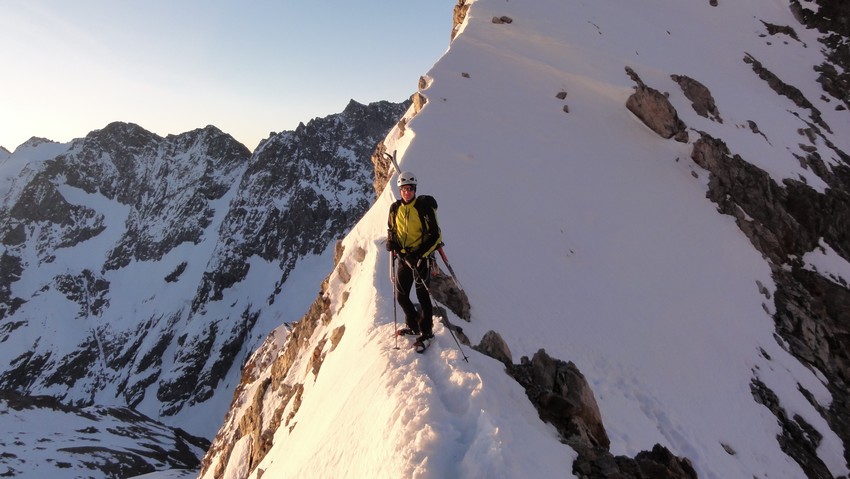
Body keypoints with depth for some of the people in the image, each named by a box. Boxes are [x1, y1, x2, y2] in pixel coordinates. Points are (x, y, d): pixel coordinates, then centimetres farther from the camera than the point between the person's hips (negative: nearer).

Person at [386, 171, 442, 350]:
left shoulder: (424, 207, -12)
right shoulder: (395, 208, 4)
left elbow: (435, 235, -12)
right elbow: (391, 229, 20)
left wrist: (423, 254, -21)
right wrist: (391, 242, -2)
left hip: (421, 257, -6)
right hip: (403, 257, 6)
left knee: (422, 295, -1)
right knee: (401, 296, 12)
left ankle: (427, 332, 15)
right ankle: (413, 326, 34)